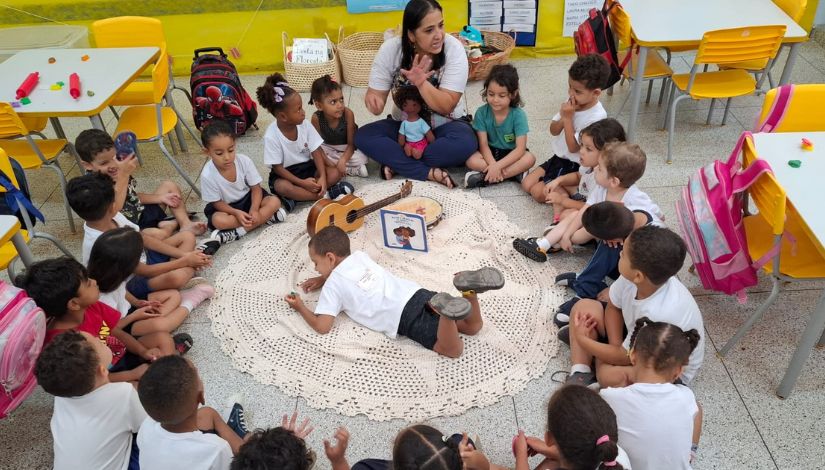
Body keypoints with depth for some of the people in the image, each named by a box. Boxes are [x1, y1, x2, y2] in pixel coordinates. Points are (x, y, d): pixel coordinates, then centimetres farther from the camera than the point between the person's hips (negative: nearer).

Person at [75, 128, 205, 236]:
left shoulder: (115, 174, 1)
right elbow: (113, 208, -40)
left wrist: (161, 198, 8)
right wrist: (123, 176, -42)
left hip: (141, 213, 9)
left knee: (169, 185, 14)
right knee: (158, 235, -38)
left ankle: (186, 224, 3)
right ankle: (172, 224, -3)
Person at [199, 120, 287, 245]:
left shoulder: (244, 161, -21)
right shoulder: (207, 175, -25)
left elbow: (256, 188, -12)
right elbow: (217, 202, -15)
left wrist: (254, 210, -29)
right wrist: (237, 213, -31)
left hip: (248, 198, 2)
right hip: (226, 207, -2)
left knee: (274, 201, -22)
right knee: (218, 220, -34)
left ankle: (237, 232, -27)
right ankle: (266, 216, -24)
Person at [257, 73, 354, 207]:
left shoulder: (305, 125, -11)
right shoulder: (271, 136, -22)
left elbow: (316, 152, -9)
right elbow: (277, 167, -17)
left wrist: (322, 177, -24)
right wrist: (302, 183, -26)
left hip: (307, 167, 4)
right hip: (285, 173, -4)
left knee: (335, 173, -18)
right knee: (282, 187, -37)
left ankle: (295, 197, -24)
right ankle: (326, 194, -28)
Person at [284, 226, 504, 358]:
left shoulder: (333, 285, 4)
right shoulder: (360, 256, 23)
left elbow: (322, 326, 2)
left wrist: (300, 307, 19)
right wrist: (324, 279, 42)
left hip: (405, 319, -6)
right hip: (419, 295, 6)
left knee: (454, 349, -12)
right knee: (473, 327, 11)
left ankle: (444, 311, -40)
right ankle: (469, 288, -17)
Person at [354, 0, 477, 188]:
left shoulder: (454, 49, -20)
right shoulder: (390, 49, -15)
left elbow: (446, 107, -22)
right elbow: (375, 94, -12)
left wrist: (421, 82, -37)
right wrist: (374, 101, -37)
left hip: (445, 125, -2)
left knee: (466, 143, -34)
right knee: (363, 137, -23)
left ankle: (396, 163, -20)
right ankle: (430, 173, -26)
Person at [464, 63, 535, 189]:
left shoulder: (518, 115, -18)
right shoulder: (481, 113, -14)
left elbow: (520, 149, -23)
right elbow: (483, 144, -15)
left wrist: (497, 166, -33)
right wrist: (493, 165, -32)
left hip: (510, 154, 0)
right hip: (490, 153, 0)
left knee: (529, 158, -31)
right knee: (471, 161, -30)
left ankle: (483, 177, -28)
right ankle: (515, 173, -24)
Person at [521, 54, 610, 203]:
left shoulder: (597, 117, -26)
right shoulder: (573, 101, -5)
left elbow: (573, 147, -23)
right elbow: (553, 130, 1)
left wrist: (568, 118, -24)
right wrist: (563, 118, -20)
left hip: (575, 166, -8)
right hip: (559, 157, 8)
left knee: (538, 193, -14)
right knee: (526, 184, 2)